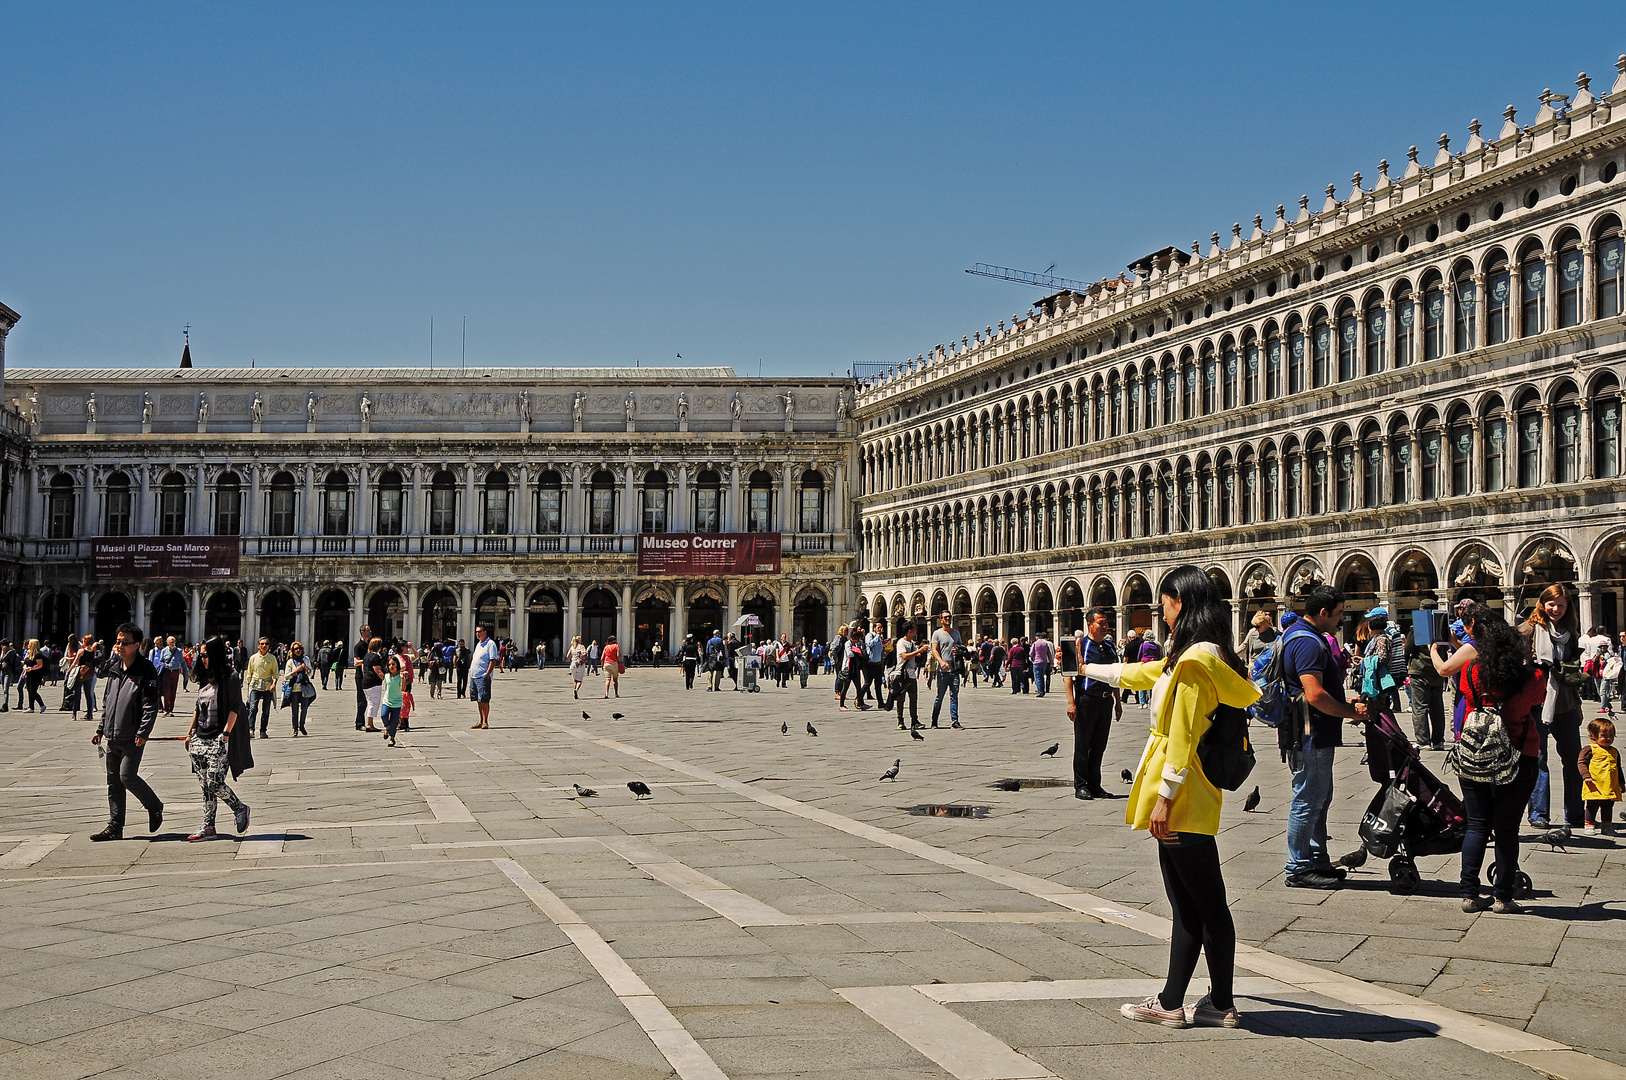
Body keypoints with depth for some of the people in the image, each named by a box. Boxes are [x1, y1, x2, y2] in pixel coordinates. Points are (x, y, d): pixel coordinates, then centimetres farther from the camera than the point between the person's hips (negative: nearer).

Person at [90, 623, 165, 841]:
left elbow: (151, 706, -13)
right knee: (113, 782, 8)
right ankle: (114, 827, 13)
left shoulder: (146, 671, -9)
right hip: (112, 738, 7)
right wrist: (101, 729, 18)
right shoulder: (114, 668, 13)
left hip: (132, 739, -7)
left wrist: (143, 733, -20)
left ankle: (155, 806, 13)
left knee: (128, 777, -12)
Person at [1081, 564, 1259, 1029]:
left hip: (1184, 799, -10)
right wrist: (1091, 670, 48)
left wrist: (1164, 797, -19)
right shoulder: (1188, 658, 15)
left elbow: (1183, 737, -19)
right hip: (1186, 802, 10)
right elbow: (1142, 673, 34)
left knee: (1207, 906, -2)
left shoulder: (1196, 660, -15)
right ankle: (1172, 1002, 15)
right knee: (1187, 907, 11)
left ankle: (1222, 1005, 5)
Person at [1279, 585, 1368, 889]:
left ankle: (1318, 862, 26)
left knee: (1319, 799, 18)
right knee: (1308, 801, -4)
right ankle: (1299, 868, 2)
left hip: (1317, 737, 11)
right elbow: (1315, 695, -28)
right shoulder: (1307, 643, -20)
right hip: (1310, 737, -11)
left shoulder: (1308, 638, 16)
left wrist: (1344, 704, 16)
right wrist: (1352, 713, -16)